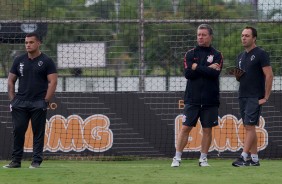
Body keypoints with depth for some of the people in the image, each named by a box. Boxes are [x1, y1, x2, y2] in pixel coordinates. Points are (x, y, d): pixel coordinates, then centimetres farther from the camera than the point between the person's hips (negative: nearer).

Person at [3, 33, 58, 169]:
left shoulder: (46, 61, 0)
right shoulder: (19, 60, 11)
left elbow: (52, 82, -5)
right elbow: (11, 81, 15)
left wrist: (45, 101, -12)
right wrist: (12, 100, 6)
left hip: (38, 103, -3)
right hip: (20, 104, 3)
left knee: (38, 132, 0)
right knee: (18, 131, 1)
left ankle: (36, 161, 4)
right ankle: (16, 161, 7)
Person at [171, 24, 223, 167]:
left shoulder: (217, 55, 5)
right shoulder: (190, 54, 8)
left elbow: (215, 73, -12)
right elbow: (188, 73, -7)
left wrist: (197, 68, -8)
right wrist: (207, 69, -9)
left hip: (210, 100, 0)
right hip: (192, 99, 0)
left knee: (207, 129, 3)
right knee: (185, 128, -3)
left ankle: (203, 158, 12)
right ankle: (177, 158, 0)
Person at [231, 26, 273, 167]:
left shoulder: (261, 54, -8)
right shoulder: (241, 57, 17)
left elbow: (269, 76, -12)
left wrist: (266, 97, -15)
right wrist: (237, 75, 0)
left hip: (255, 97, -8)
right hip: (243, 96, 8)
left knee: (249, 127, -13)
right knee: (248, 128, 7)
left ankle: (243, 157, -17)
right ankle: (254, 158, 10)